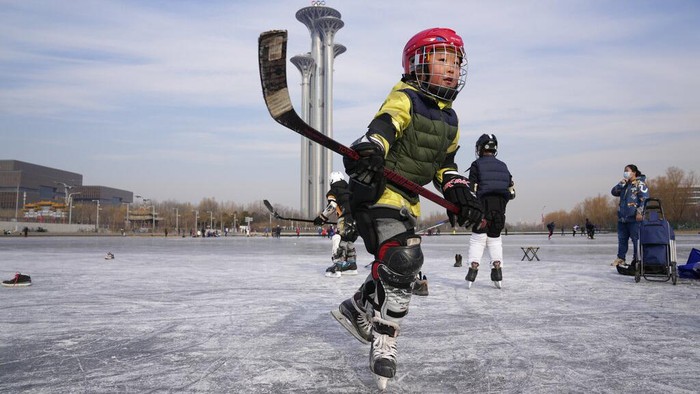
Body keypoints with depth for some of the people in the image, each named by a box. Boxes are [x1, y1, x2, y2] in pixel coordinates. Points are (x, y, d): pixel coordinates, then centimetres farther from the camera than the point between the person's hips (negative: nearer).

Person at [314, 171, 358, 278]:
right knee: (348, 241, 20)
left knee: (338, 240, -8)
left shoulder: (333, 191, 9)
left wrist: (322, 218, -2)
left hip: (347, 219, -7)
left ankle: (337, 266, -18)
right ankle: (351, 266, 21)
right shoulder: (349, 191, 29)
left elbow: (332, 206, -6)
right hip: (357, 219, 7)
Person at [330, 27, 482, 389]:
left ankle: (356, 309, 38)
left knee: (398, 266, 15)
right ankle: (384, 342, -7)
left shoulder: (449, 119, 16)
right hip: (378, 189, -9)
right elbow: (383, 127, -29)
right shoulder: (405, 98, -10)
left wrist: (459, 191, 1)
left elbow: (445, 163, 19)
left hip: (407, 197, 9)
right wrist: (369, 150, -51)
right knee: (401, 260, -20)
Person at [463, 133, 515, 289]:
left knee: (477, 237, 2)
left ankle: (473, 268, -8)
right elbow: (511, 190, 14)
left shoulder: (477, 165, 2)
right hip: (500, 209, 4)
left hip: (483, 207, -4)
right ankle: (497, 269, 5)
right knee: (495, 237, 13)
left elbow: (472, 188, -7)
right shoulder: (503, 166, 16)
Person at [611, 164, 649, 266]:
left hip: (634, 218, -8)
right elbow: (614, 192, 11)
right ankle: (620, 258, 18)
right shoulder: (624, 184, 18)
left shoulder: (640, 184, -5)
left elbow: (644, 199, -13)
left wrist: (640, 212, -20)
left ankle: (637, 259, 3)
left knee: (636, 239, -3)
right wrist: (621, 184, -3)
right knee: (622, 239, 11)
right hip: (622, 217, 8)